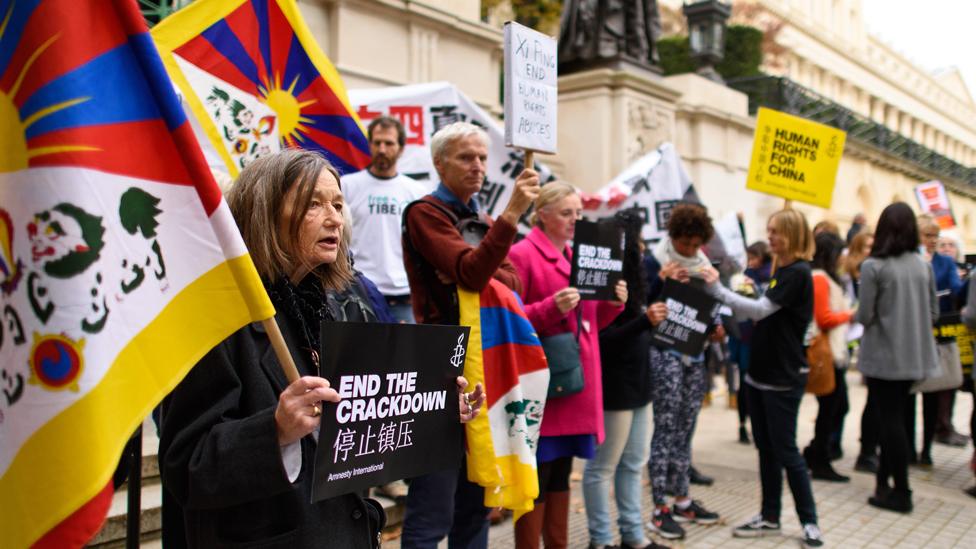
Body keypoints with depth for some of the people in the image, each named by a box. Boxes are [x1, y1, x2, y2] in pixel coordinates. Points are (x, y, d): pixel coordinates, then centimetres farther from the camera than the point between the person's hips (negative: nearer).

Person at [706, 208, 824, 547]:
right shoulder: (779, 270, 13)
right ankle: (770, 517, 22)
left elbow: (761, 310, -24)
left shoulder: (798, 273, -15)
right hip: (760, 372, 9)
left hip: (783, 378, -9)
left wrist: (718, 290, -27)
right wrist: (748, 295, -1)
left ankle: (809, 521, 13)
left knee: (786, 450, -1)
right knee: (765, 448, 12)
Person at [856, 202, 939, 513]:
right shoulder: (923, 266, 2)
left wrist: (856, 315, 8)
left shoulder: (873, 266, -13)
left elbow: (865, 316, -13)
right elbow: (933, 313, 8)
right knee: (896, 418, 17)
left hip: (883, 356, -5)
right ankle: (885, 481, 26)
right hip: (915, 356, 5)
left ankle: (900, 492, 8)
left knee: (890, 421, 3)